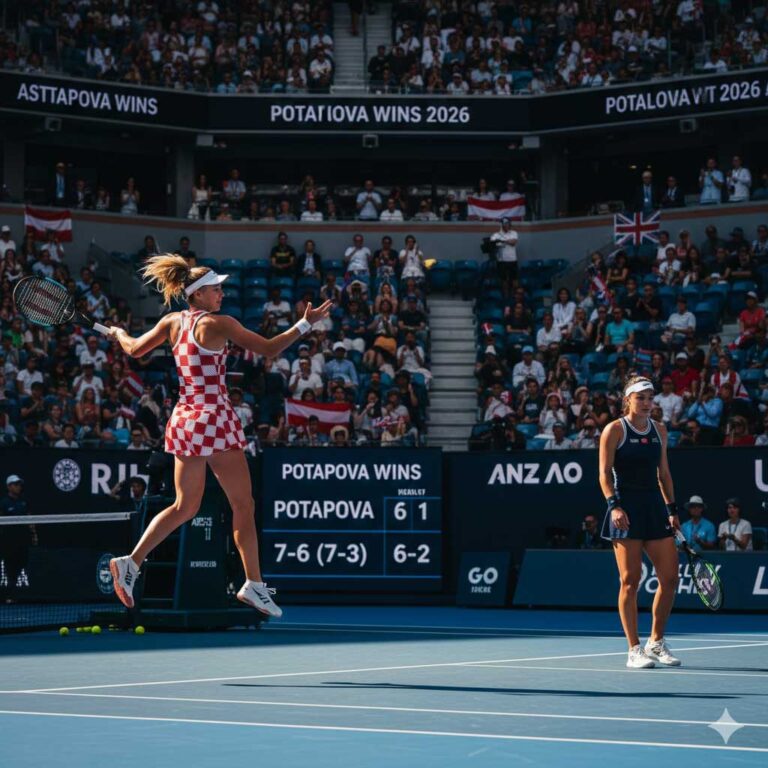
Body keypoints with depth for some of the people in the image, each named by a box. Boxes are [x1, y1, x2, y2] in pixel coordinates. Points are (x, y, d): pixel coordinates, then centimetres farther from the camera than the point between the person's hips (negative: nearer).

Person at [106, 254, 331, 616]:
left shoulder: (172, 322, 7)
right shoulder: (218, 324, -11)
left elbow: (134, 349, 17)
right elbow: (269, 349, -9)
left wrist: (118, 332, 37)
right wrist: (305, 324, -3)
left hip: (184, 420, 7)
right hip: (215, 420, -7)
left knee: (184, 507, 14)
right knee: (243, 505, 1)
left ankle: (131, 562, 2)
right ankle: (254, 584, 1)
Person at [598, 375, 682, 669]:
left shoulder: (659, 430, 13)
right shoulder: (614, 430, -3)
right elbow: (605, 473, -6)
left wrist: (672, 509, 14)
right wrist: (614, 505, -18)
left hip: (655, 508, 6)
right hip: (626, 510, -6)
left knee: (670, 577, 1)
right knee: (630, 580, -6)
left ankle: (656, 643, 16)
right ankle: (634, 650, 0)